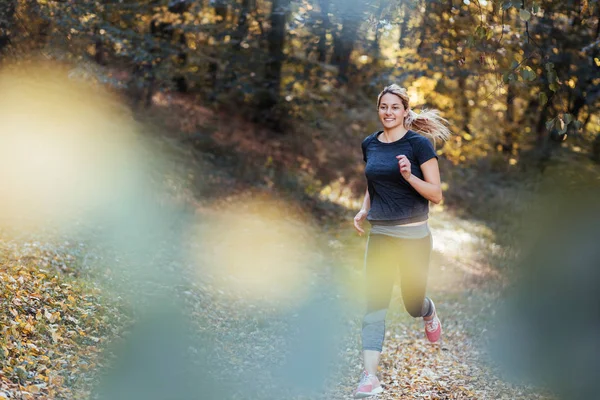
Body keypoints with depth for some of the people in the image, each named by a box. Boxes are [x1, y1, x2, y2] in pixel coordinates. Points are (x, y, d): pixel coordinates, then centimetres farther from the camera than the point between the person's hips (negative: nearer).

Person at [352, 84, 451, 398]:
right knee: (374, 304, -7)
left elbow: (436, 195, -10)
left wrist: (409, 175, -25)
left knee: (413, 304, 10)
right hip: (379, 234, 4)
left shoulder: (419, 143, -8)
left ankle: (430, 315, 48)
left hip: (412, 234, -4)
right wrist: (363, 210, 5)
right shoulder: (370, 144, 7)